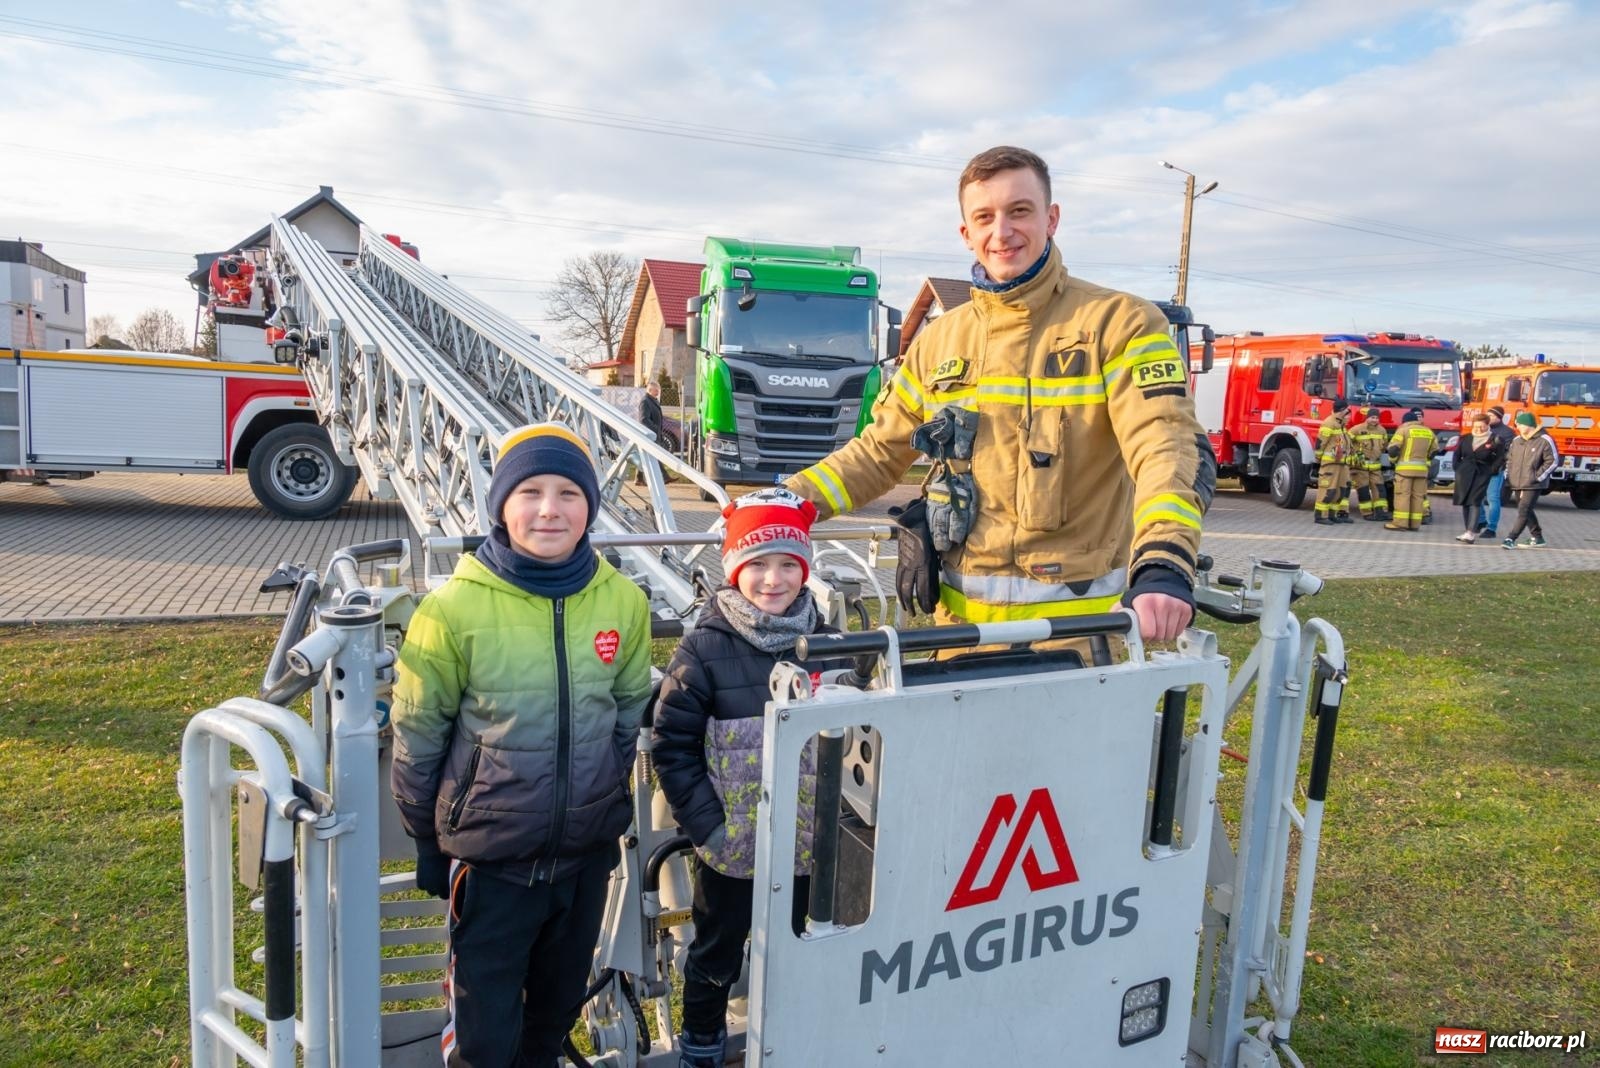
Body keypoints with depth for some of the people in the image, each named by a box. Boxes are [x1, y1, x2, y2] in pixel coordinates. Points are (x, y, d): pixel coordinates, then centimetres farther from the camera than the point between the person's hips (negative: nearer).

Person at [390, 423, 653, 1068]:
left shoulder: (623, 603, -8)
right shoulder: (456, 608, -16)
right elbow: (417, 736, -6)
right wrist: (429, 842, 1)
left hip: (587, 852, 3)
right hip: (491, 858, -3)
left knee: (557, 1009, 24)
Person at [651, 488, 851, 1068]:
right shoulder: (704, 648, -15)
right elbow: (672, 744, -13)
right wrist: (705, 823, -15)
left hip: (804, 842, 3)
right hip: (731, 846, -3)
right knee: (716, 953, 20)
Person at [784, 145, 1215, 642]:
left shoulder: (1120, 323, -6)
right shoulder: (941, 338, 8)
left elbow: (1170, 447, -18)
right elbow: (879, 452, 13)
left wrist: (1163, 563, -36)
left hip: (1079, 616, -4)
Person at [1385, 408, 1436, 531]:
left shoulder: (1403, 429, -3)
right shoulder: (1428, 432, 13)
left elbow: (1393, 448, -10)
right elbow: (1434, 450, 17)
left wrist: (1394, 458, 8)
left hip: (1405, 468, -5)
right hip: (1422, 469, 5)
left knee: (1403, 495, -5)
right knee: (1417, 496, 7)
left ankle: (1400, 522, -9)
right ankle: (1415, 523, 8)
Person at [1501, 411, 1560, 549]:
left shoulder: (1544, 440, -9)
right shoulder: (1516, 441, 10)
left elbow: (1553, 461, -9)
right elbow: (1510, 459, 20)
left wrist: (1537, 476, -13)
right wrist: (1507, 475, 8)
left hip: (1533, 485, -7)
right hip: (1517, 484, 7)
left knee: (1524, 512, -12)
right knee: (1526, 512, 15)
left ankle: (1511, 539, -17)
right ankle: (1537, 538, 26)